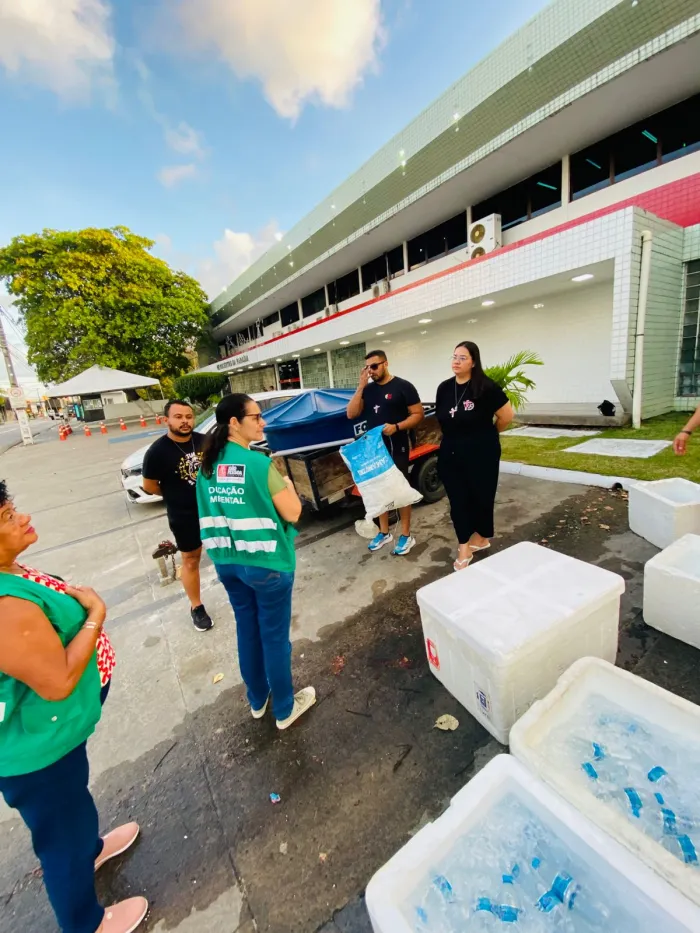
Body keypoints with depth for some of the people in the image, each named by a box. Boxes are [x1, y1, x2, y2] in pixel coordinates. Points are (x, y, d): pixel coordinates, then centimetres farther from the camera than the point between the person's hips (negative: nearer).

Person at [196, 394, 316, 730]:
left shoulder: (208, 465, 0)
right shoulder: (258, 463, -21)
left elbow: (209, 514, 10)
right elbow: (292, 513, -16)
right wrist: (287, 485, 1)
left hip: (227, 563, 7)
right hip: (266, 564, -7)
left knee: (247, 631, 23)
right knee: (275, 636, 12)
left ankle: (257, 700, 44)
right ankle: (285, 709, 33)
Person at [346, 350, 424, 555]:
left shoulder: (403, 386, -6)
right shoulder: (368, 389, 9)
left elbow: (418, 414, -7)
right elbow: (351, 414, 1)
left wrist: (397, 427, -22)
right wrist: (361, 387, -6)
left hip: (397, 448, -5)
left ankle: (406, 535, 17)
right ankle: (384, 532, 27)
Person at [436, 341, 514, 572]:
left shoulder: (486, 387, -13)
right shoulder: (444, 388, 3)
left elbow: (507, 416, -6)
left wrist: (487, 434, 7)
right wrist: (456, 437, 10)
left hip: (481, 453, -4)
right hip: (451, 453, 5)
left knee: (481, 497, 11)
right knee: (458, 500, 6)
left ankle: (481, 537, 34)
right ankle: (464, 547, 17)